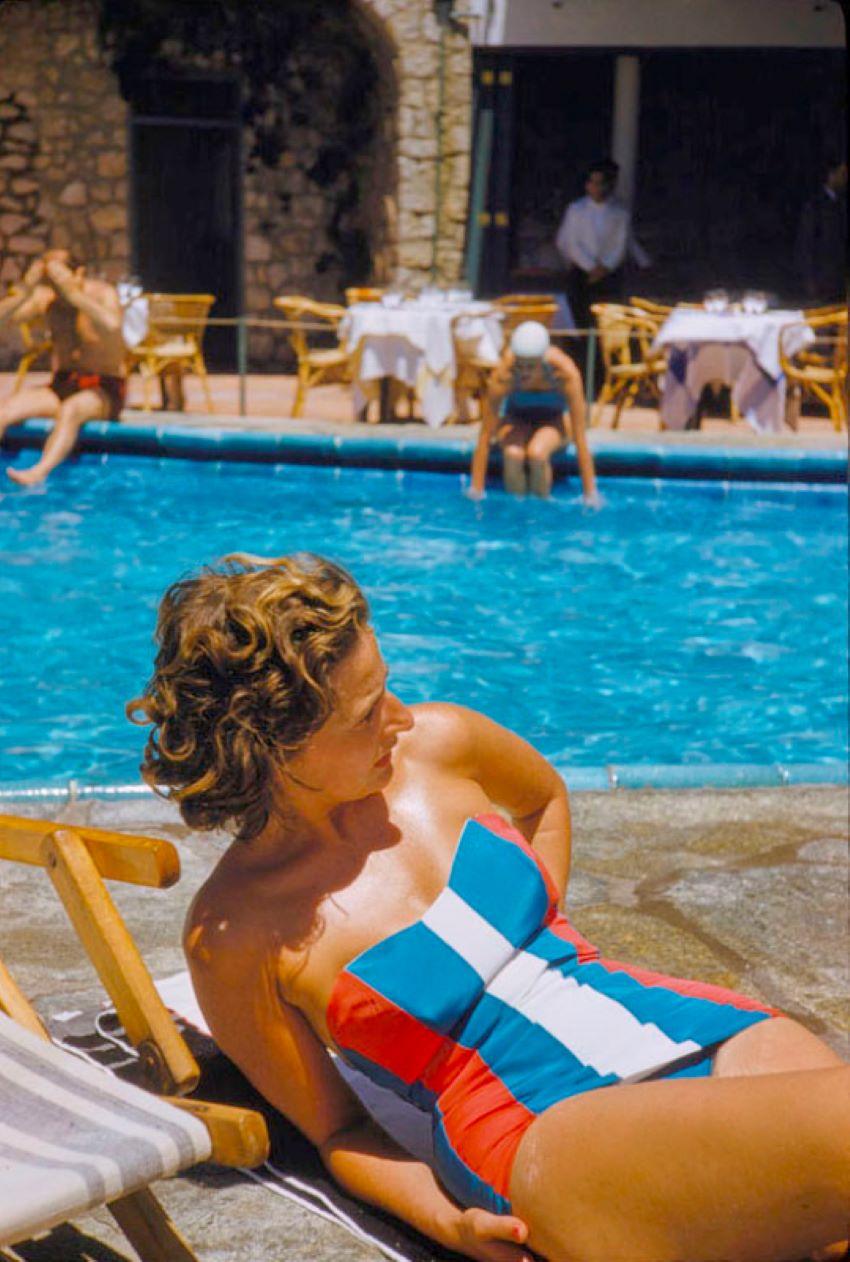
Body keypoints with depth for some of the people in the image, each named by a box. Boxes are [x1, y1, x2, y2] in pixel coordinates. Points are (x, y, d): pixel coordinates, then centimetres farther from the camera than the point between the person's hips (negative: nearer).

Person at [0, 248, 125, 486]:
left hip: (104, 389, -5)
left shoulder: (104, 294, -10)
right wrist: (25, 291, -22)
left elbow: (112, 325, -34)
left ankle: (39, 474, -61)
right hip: (61, 385, 6)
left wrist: (73, 293, -34)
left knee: (69, 411, -39)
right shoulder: (44, 298, 2)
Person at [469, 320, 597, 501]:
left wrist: (590, 494, -29)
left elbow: (580, 438, -28)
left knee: (537, 453, -34)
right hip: (515, 419, 0)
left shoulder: (566, 373, -32)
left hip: (553, 420, 0)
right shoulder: (502, 375, -32)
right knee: (513, 454, -34)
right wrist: (476, 491, -28)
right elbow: (485, 437, -27)